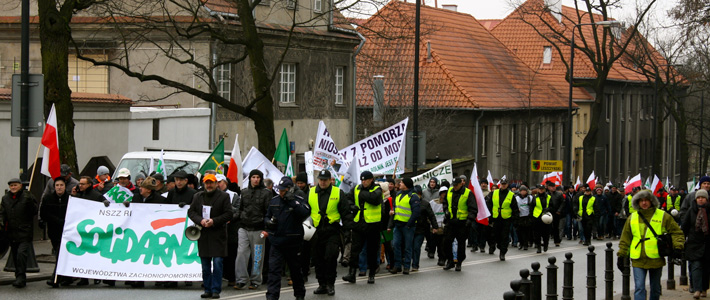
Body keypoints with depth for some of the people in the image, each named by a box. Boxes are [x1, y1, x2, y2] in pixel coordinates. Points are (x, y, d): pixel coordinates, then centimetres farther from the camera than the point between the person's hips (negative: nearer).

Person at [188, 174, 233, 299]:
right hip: (203, 235, 4)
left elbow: (228, 214, -4)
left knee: (217, 263, -8)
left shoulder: (224, 196, 0)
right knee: (205, 265, 7)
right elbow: (191, 212, 9)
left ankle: (216, 290, -3)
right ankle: (208, 290, 14)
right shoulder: (197, 196, 12)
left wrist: (214, 221, -14)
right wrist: (200, 220, -9)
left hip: (218, 235, -4)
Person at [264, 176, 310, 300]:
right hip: (276, 241, 3)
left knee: (295, 269, 13)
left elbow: (305, 212, -24)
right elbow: (267, 216, 20)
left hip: (292, 242, -3)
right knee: (273, 269, -7)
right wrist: (268, 222, -3)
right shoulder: (274, 201, 8)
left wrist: (292, 201, -23)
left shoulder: (298, 200, -5)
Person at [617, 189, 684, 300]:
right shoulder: (632, 218, 8)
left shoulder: (663, 216, 1)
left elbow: (676, 232, 4)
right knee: (639, 288, -10)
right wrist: (621, 255, 12)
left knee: (655, 289, 12)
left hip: (656, 259, 0)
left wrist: (677, 246, -12)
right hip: (638, 260, 0)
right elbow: (625, 238, 15)